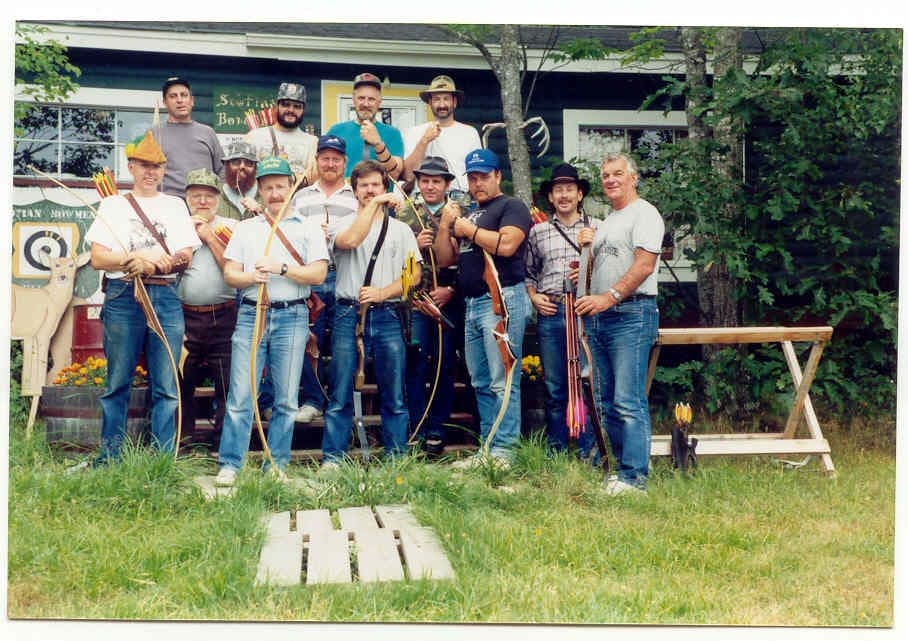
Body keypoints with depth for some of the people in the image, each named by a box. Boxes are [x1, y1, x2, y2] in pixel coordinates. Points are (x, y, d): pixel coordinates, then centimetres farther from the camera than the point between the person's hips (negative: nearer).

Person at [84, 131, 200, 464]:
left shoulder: (175, 205, 16)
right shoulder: (113, 205, 12)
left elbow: (185, 258, 6)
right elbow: (98, 258, 1)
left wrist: (150, 262, -10)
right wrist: (140, 258, -11)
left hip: (166, 297, 1)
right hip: (122, 297, -1)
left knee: (166, 386, 0)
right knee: (117, 383, 1)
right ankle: (109, 456, 9)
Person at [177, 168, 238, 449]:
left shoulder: (229, 228, 8)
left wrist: (209, 236, -5)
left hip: (224, 318, -1)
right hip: (184, 318, 2)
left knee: (228, 384, -1)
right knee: (181, 382, 5)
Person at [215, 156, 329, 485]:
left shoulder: (308, 229, 8)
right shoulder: (245, 228, 15)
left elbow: (318, 274, -3)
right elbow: (229, 273, 8)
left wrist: (282, 268, -14)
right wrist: (251, 277, -13)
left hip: (292, 316, -1)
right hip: (251, 314, 1)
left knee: (286, 399, 3)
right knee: (240, 395, -4)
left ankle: (277, 466, 10)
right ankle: (229, 465, 1)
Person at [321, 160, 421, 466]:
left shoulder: (401, 230, 14)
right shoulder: (344, 224, 10)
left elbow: (414, 274, 6)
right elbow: (349, 240, -16)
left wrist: (383, 292, -10)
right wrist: (374, 205, -11)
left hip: (387, 317, 2)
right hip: (348, 315, -1)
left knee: (395, 396, 3)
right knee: (340, 395, -1)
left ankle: (396, 459, 9)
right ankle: (332, 458, 5)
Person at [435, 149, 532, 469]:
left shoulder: (512, 206, 0)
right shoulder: (467, 215, 23)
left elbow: (506, 244, -18)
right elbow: (445, 259, 18)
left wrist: (467, 229, -7)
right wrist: (446, 224, 3)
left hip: (502, 300, -9)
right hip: (472, 304, 9)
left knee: (502, 381, -10)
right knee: (481, 383, 10)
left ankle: (502, 452, -10)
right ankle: (487, 448, 15)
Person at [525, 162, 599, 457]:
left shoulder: (597, 228, 7)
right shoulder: (538, 231, 13)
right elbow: (528, 273, 19)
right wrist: (533, 296, 2)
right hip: (550, 314, 2)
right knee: (554, 389, 7)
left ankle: (588, 455, 8)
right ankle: (555, 453, 17)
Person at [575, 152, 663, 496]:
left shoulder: (644, 214, -5)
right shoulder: (605, 222, 23)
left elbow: (645, 264, -17)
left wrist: (609, 297, -25)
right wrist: (586, 245, 9)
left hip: (631, 315, -9)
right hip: (598, 318, 10)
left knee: (628, 402, -12)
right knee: (607, 401, 10)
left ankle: (634, 477, -11)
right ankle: (619, 467, 18)